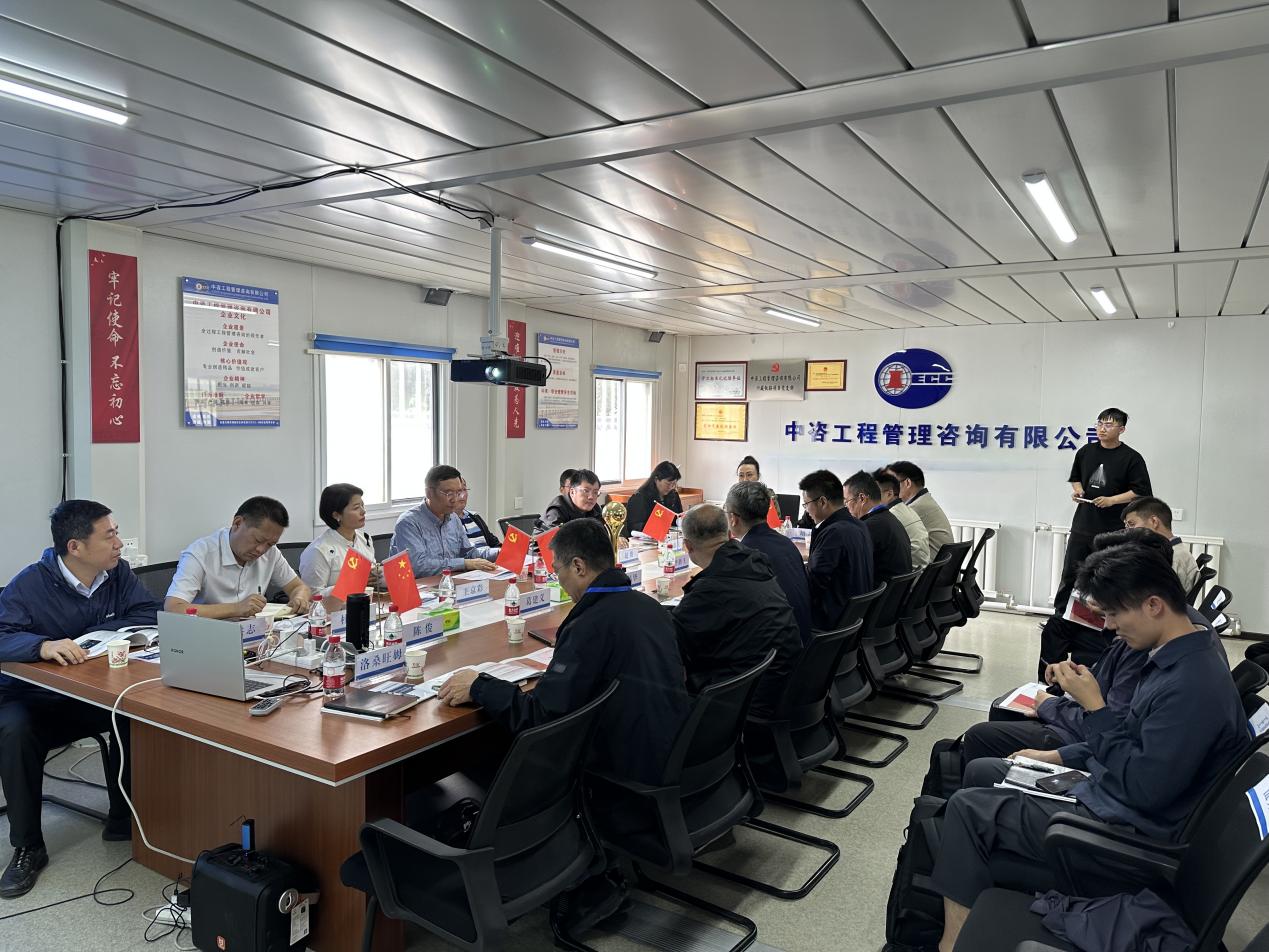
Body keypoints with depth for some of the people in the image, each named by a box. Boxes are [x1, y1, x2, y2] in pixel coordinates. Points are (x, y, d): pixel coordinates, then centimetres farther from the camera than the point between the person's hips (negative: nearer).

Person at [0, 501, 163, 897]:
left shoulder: (118, 573, -3)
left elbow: (151, 614, -9)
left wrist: (92, 635, -20)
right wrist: (43, 645, -45)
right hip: (32, 699, -3)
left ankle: (123, 819, -5)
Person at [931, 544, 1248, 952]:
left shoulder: (1194, 686, -29)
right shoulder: (1175, 658, 3)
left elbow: (1145, 789, -28)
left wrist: (1093, 707, -22)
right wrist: (1060, 756, 13)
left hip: (1123, 828, -10)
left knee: (966, 807, -11)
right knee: (980, 772, 14)